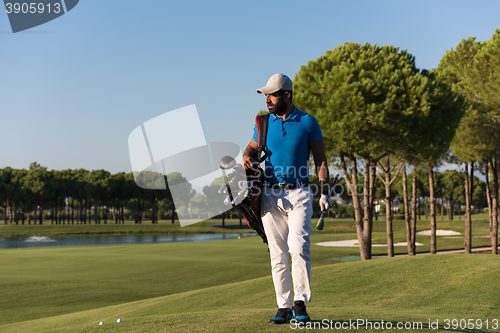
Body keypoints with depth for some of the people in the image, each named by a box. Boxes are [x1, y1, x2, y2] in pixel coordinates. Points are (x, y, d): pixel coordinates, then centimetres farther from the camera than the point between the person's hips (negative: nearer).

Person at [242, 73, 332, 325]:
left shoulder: (308, 122, 1)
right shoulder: (264, 123, 8)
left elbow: (321, 160, 3)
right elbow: (252, 147, 20)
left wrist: (325, 193, -4)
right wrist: (247, 157, -5)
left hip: (299, 194, -3)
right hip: (270, 195, 3)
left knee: (298, 248, -16)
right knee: (277, 254, 3)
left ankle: (300, 304, -5)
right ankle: (284, 307, 9)